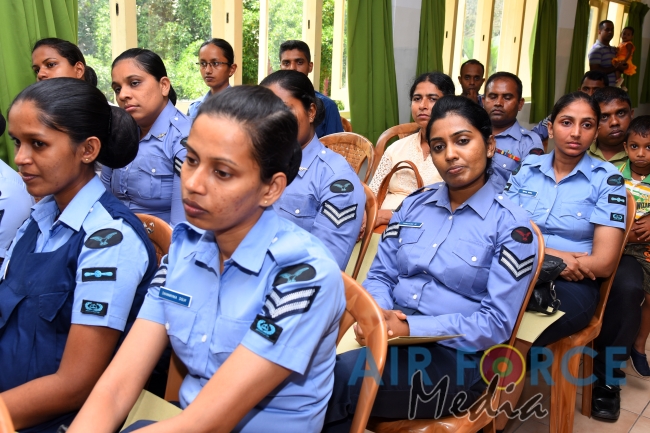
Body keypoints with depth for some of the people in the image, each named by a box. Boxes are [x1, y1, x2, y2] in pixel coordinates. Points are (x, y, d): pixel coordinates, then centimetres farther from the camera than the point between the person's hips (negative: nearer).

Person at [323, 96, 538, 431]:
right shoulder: (414, 204, 11)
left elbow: (496, 324, -10)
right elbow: (380, 275, 11)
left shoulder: (511, 225, -4)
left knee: (336, 378, -27)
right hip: (390, 337, 4)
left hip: (455, 356, -4)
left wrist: (411, 327, -19)